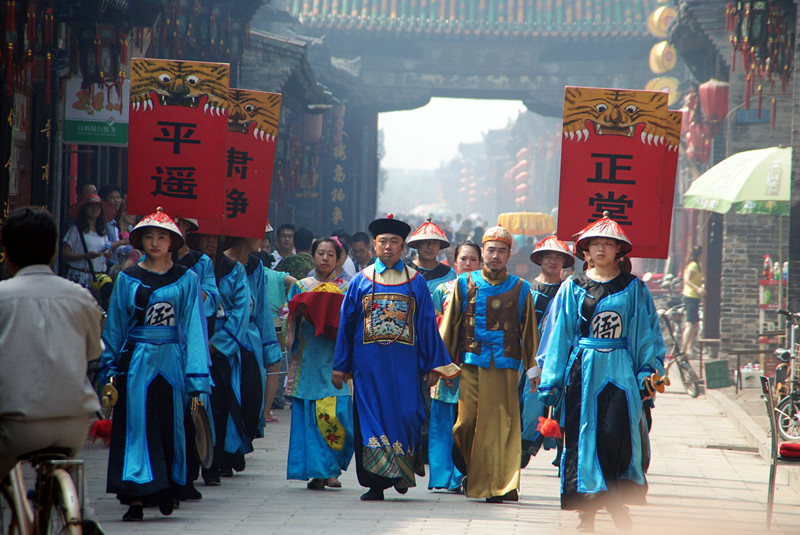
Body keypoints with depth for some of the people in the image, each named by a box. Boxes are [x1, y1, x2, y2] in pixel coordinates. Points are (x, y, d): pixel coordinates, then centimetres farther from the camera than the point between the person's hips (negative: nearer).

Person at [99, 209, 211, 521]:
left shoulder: (187, 280, 4)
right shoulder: (128, 279, 7)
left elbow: (194, 328, 1)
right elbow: (115, 327, 10)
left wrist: (197, 376, -6)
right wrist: (110, 369, 4)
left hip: (172, 362, 0)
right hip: (136, 363, 0)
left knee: (172, 426, 4)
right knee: (137, 427, -4)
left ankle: (168, 492, 19)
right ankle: (136, 498, -6)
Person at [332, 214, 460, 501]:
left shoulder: (416, 283, 8)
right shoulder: (361, 281, 8)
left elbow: (427, 324, 10)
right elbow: (346, 324, 11)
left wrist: (434, 365, 8)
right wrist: (340, 366, 9)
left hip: (404, 363, 0)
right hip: (368, 363, 0)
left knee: (407, 417, -7)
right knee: (370, 419, -2)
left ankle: (403, 471, 15)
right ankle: (375, 483, 4)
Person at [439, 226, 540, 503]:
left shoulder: (520, 289, 10)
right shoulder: (465, 284, 10)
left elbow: (529, 331, 11)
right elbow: (450, 325, 11)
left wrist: (533, 369, 6)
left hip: (505, 366, 0)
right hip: (471, 365, 0)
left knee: (503, 425, -6)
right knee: (467, 422, -3)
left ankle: (501, 485, -3)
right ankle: (470, 472, 20)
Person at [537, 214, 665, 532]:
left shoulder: (633, 288, 6)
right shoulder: (573, 288, 8)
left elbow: (646, 334, 9)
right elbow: (558, 336, 9)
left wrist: (648, 374, 0)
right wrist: (551, 381, 5)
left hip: (620, 370, -1)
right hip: (582, 370, 1)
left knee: (616, 436, -13)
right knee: (583, 437, -1)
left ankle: (615, 497, 6)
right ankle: (588, 509, 5)